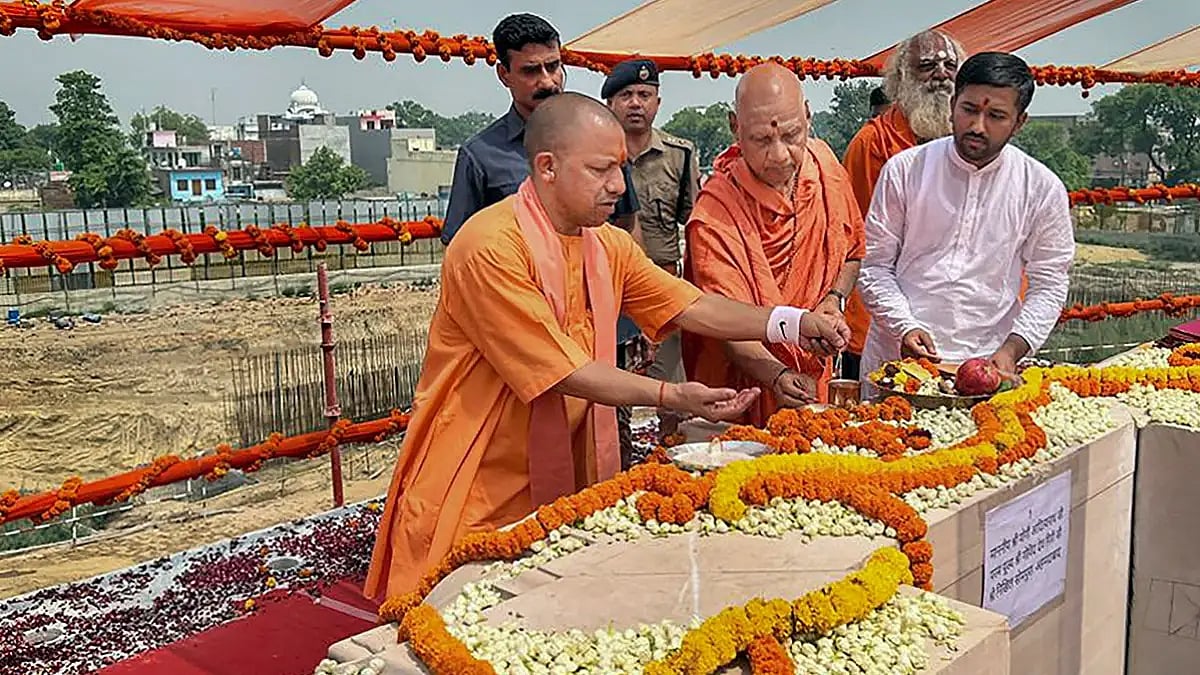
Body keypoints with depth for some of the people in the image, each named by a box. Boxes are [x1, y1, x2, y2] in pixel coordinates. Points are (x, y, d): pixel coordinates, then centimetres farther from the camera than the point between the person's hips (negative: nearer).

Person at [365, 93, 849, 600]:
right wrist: (671, 397, -26)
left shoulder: (608, 245, 6)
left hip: (563, 482, 7)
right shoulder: (491, 246, -21)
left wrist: (792, 324, -7)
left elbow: (692, 307, 4)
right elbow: (563, 371, -23)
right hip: (476, 496, -7)